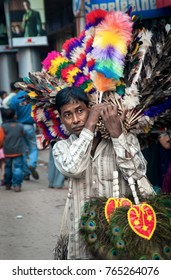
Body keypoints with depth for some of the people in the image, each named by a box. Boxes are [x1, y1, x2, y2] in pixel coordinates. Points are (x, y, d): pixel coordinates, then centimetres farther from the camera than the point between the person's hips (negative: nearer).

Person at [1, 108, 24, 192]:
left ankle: (7, 184, 24)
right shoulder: (20, 126, -2)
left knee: (8, 167, 15)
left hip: (7, 151, 1)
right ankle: (17, 184, -10)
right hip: (18, 151, -1)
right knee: (18, 167, 0)